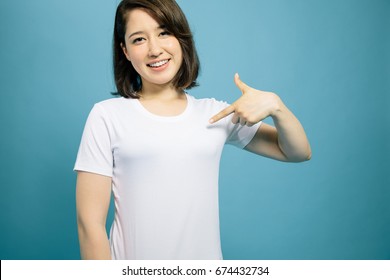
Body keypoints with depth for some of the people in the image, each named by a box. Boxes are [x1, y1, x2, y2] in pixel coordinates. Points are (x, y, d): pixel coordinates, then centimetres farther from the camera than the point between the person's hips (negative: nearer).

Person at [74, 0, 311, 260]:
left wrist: (274, 104, -11)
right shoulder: (106, 116, -9)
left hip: (207, 256, 3)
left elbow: (298, 152, 5)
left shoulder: (215, 112, 1)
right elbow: (90, 221, -11)